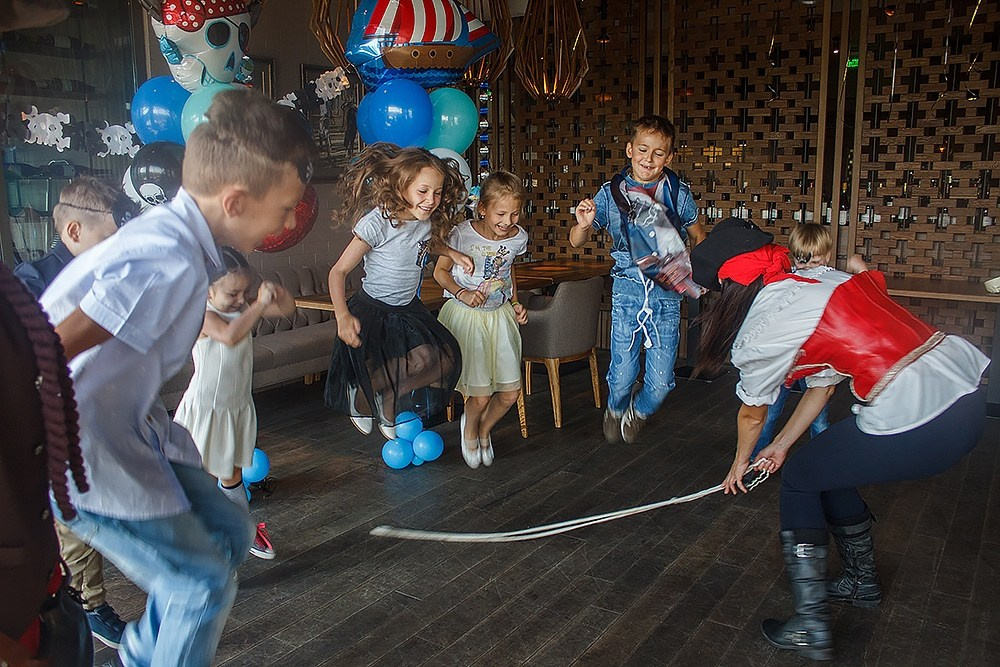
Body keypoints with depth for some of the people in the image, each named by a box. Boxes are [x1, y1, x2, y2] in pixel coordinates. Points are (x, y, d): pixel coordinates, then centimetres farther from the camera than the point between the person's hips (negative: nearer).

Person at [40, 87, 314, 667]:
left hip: (128, 422, 9)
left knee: (226, 533, 17)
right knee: (204, 584, -1)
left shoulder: (175, 237, 1)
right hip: (79, 449, -9)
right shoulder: (170, 264, -29)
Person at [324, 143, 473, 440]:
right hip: (371, 309, -6)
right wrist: (343, 316, -29)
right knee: (372, 375, -23)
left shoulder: (428, 220, -5)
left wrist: (453, 253, 3)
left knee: (443, 358, -11)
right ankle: (358, 398, 15)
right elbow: (338, 271, -19)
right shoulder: (376, 223, -24)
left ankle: (387, 407, 11)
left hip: (408, 309, 6)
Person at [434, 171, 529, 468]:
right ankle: (470, 428, 28)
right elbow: (440, 270, -3)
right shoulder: (463, 234, -17)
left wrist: (516, 303, 5)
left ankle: (484, 428, 32)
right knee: (480, 395, -8)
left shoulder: (518, 237, -4)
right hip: (466, 315, -4)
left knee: (511, 392, 0)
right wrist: (461, 293, -19)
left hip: (500, 315, 4)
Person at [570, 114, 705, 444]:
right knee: (622, 375, 1)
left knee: (661, 381, 1)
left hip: (667, 292, 1)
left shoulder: (678, 193, 0)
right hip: (627, 290, -1)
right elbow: (576, 241, 4)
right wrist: (583, 224, -18)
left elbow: (698, 237, 14)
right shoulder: (612, 192, -1)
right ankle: (615, 411, 38)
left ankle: (639, 412, 36)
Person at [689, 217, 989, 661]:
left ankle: (810, 628, 14)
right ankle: (862, 583, 45)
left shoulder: (760, 329, -8)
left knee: (799, 477, 13)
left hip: (917, 422, -8)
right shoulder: (821, 277, 16)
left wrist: (740, 463, 31)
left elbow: (753, 414, 11)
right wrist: (781, 445, 32)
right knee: (826, 468, 25)